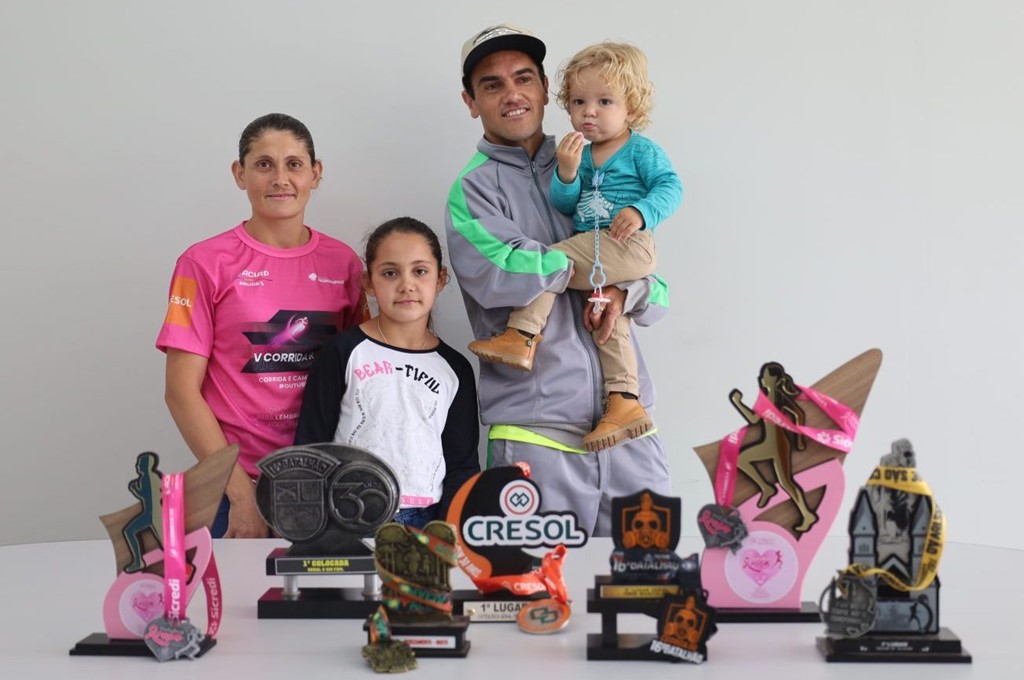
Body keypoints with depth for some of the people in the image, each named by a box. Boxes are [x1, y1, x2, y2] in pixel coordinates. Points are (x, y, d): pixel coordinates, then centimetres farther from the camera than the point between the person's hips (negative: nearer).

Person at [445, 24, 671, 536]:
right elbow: (495, 273, -19)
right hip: (536, 431, -4)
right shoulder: (473, 188, 3)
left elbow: (658, 296, 15)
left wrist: (627, 292, -9)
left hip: (630, 428, 4)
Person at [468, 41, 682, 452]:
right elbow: (564, 206, 9)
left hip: (626, 246, -8)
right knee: (609, 321, 11)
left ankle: (521, 337, -16)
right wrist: (567, 174, -11)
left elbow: (670, 187, -9)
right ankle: (624, 403, 18)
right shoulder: (580, 152, 15)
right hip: (597, 256, 8)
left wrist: (641, 212, -26)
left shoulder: (642, 151, -1)